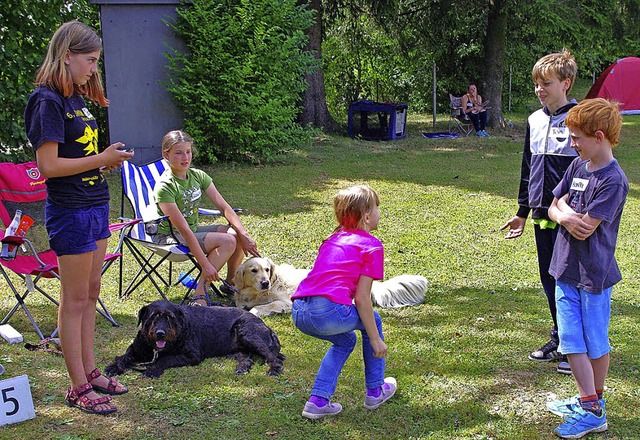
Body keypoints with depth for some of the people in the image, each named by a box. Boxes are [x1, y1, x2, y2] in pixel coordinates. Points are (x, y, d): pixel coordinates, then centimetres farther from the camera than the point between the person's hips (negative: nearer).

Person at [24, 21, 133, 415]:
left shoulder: (77, 98, 13)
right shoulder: (48, 101, -14)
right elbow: (49, 165, -19)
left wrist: (109, 160, 3)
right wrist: (102, 159, -15)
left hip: (95, 205, 9)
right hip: (70, 210, -9)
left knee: (91, 293, 14)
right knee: (75, 299, -1)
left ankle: (90, 372, 25)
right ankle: (79, 388, 7)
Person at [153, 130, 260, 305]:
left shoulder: (198, 176, 0)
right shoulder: (165, 187, -22)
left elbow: (224, 207, -2)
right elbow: (183, 230, -25)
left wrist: (245, 236, -15)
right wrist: (206, 265, -28)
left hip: (194, 230, 7)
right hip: (170, 237, -7)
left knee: (238, 234, -10)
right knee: (227, 241, -24)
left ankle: (231, 282, 9)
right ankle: (199, 296, -21)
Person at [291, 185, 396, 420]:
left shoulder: (334, 239, 26)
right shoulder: (372, 245, 5)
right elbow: (361, 298, -1)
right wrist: (376, 340, 7)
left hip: (298, 313, 7)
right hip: (328, 312, -7)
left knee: (345, 340, 32)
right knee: (372, 319, 23)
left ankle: (318, 401, 19)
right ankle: (375, 391, 30)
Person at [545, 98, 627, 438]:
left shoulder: (613, 180, -19)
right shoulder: (578, 166, 5)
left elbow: (585, 228, -23)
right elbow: (553, 208, 10)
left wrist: (566, 209, -5)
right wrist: (566, 217, -12)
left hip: (594, 275, -7)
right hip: (566, 270, 7)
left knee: (596, 343, 7)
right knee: (571, 340, 9)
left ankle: (594, 410, 20)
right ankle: (588, 402, 20)